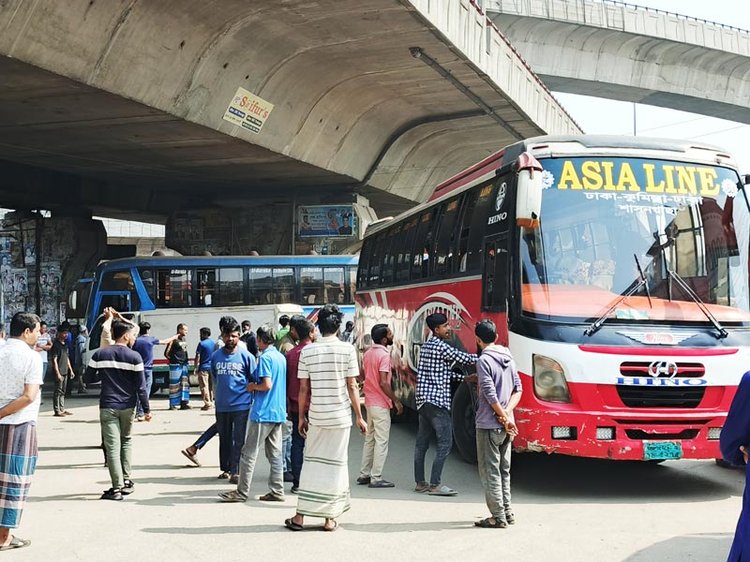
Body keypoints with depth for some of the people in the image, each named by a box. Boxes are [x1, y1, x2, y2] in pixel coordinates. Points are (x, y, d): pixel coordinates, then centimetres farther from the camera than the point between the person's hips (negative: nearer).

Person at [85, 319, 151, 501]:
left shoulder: (100, 355, 1)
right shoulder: (134, 357, -5)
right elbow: (141, 386, -5)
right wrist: (146, 409, 1)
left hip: (107, 406, 0)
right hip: (127, 407, 0)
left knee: (112, 446, -1)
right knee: (126, 441, 20)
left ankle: (117, 487, -5)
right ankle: (126, 481, 17)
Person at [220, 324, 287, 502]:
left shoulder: (265, 357, -13)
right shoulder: (281, 357, 13)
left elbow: (267, 385, -21)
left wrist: (253, 387, -3)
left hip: (263, 413, -8)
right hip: (278, 413, 8)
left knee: (249, 453, -2)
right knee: (275, 454, 10)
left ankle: (242, 492, 1)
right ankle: (277, 491, 11)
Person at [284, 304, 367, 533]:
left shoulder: (308, 351, -1)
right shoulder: (347, 349, -6)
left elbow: (303, 388, 1)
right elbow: (352, 386, -6)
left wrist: (301, 417, 11)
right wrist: (359, 417, 2)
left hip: (316, 415, 2)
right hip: (340, 415, -2)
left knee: (312, 462, 11)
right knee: (336, 464, 6)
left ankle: (300, 516, 11)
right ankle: (329, 518, 10)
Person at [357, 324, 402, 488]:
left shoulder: (368, 353, 9)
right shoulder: (384, 355, -18)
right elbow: (383, 383, -23)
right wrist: (396, 401, -16)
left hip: (369, 402, 9)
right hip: (380, 404, -9)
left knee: (369, 439, 15)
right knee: (381, 441, -2)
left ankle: (364, 474, 20)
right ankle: (376, 478, 0)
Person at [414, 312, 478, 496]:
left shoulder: (426, 346, 18)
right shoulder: (440, 347, -12)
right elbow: (463, 358, -7)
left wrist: (464, 378, 18)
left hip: (423, 401, 10)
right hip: (437, 401, -10)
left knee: (422, 443, 10)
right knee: (445, 443, -8)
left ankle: (420, 483, 15)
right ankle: (435, 485, -9)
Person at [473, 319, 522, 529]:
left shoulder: (484, 360, -13)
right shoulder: (508, 357, 11)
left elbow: (490, 394, -19)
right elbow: (518, 389, 8)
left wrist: (504, 417, -12)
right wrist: (507, 413, -4)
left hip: (489, 425, -8)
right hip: (506, 426, 8)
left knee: (490, 472, -1)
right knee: (504, 470, 17)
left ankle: (498, 517, 0)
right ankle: (507, 512, 22)